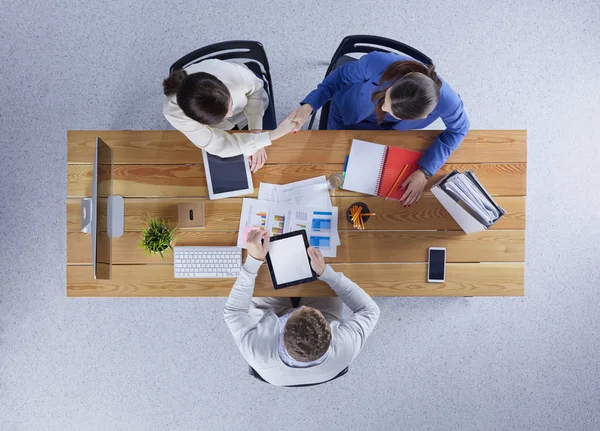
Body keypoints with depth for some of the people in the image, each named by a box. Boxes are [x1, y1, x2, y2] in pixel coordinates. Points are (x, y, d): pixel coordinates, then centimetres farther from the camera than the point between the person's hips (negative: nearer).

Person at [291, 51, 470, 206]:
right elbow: (342, 76, -23)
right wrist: (308, 106, -33)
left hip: (388, 130, 1)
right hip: (347, 115, 0)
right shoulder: (377, 63, -44)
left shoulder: (446, 101, -40)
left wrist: (425, 172, -25)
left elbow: (458, 129, -17)